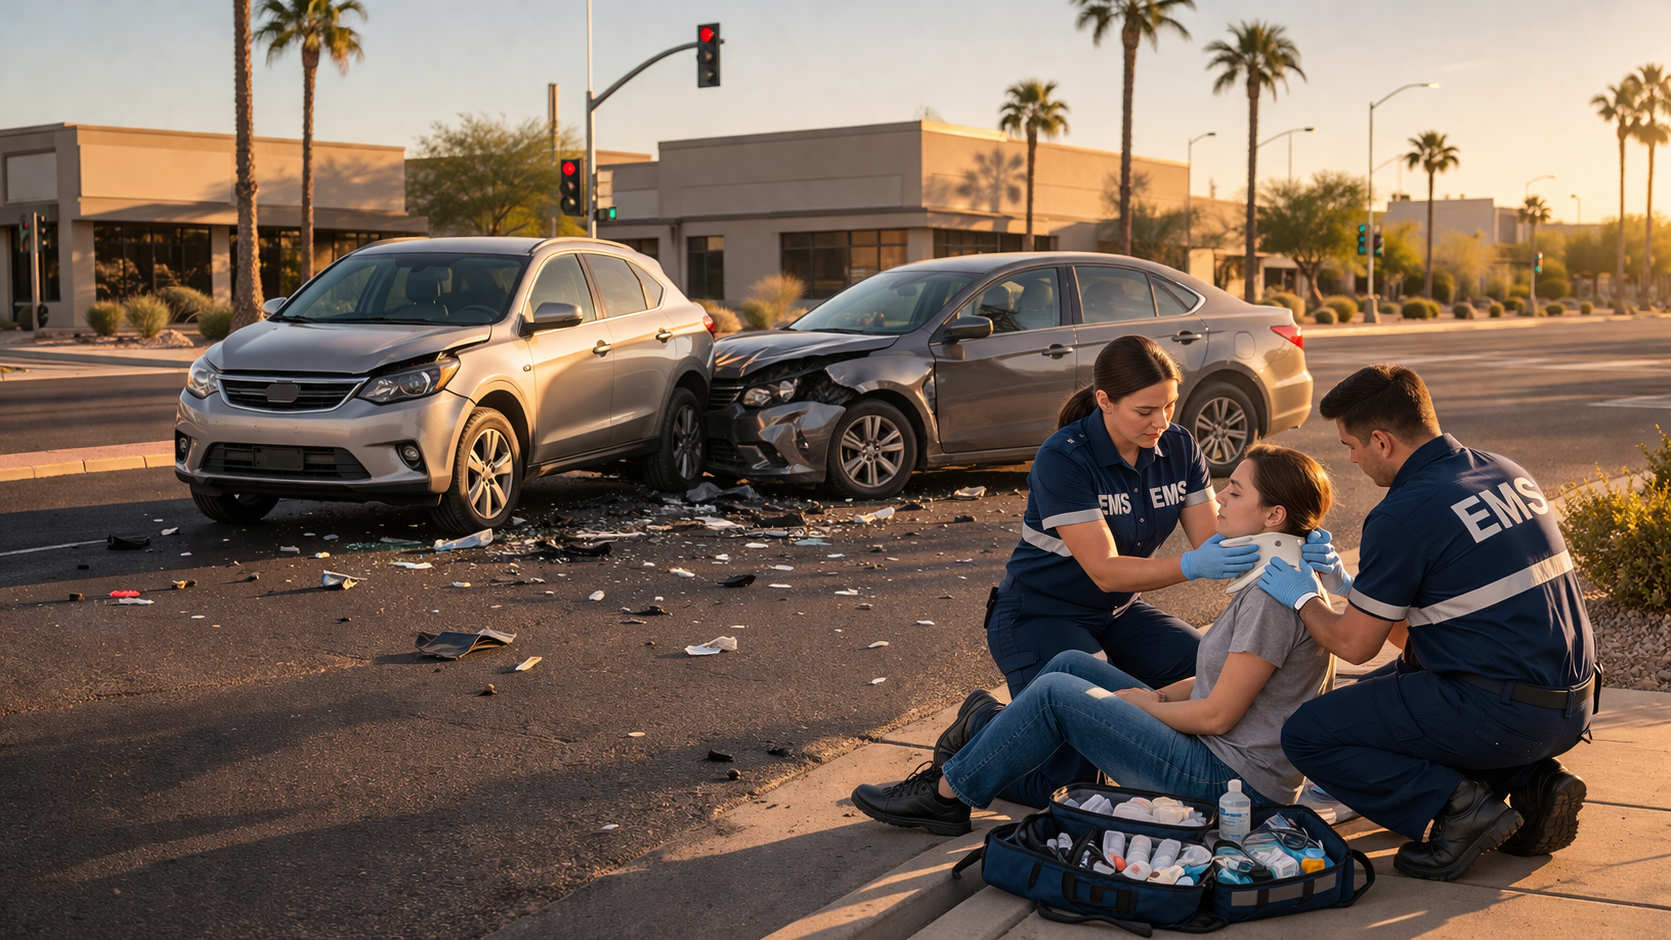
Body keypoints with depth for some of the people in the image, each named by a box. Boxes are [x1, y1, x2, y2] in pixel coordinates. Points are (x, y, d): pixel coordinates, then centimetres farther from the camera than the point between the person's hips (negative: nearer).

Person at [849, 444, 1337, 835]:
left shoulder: (1275, 596, -21)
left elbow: (1217, 714, -21)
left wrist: (1143, 705, -5)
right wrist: (1156, 696, 5)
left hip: (1235, 781, -10)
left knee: (1054, 692, -11)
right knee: (1071, 664, 9)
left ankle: (946, 795, 3)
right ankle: (975, 754, 15)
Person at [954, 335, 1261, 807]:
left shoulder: (1178, 447, -6)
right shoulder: (1062, 460, -25)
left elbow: (1211, 541, -9)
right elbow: (1106, 571, -28)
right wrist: (1192, 566, -43)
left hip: (1118, 614, 7)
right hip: (1039, 618, -6)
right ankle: (983, 724, 7)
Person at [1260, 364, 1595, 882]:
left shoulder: (1402, 516, -16)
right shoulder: (1507, 474, 10)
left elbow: (1353, 645, -7)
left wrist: (1303, 598, 12)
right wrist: (1349, 584, 22)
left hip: (1504, 717, -8)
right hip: (1573, 706, 8)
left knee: (1307, 736, 0)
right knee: (1382, 689, 30)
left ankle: (1456, 803, -9)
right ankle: (1531, 781, 13)